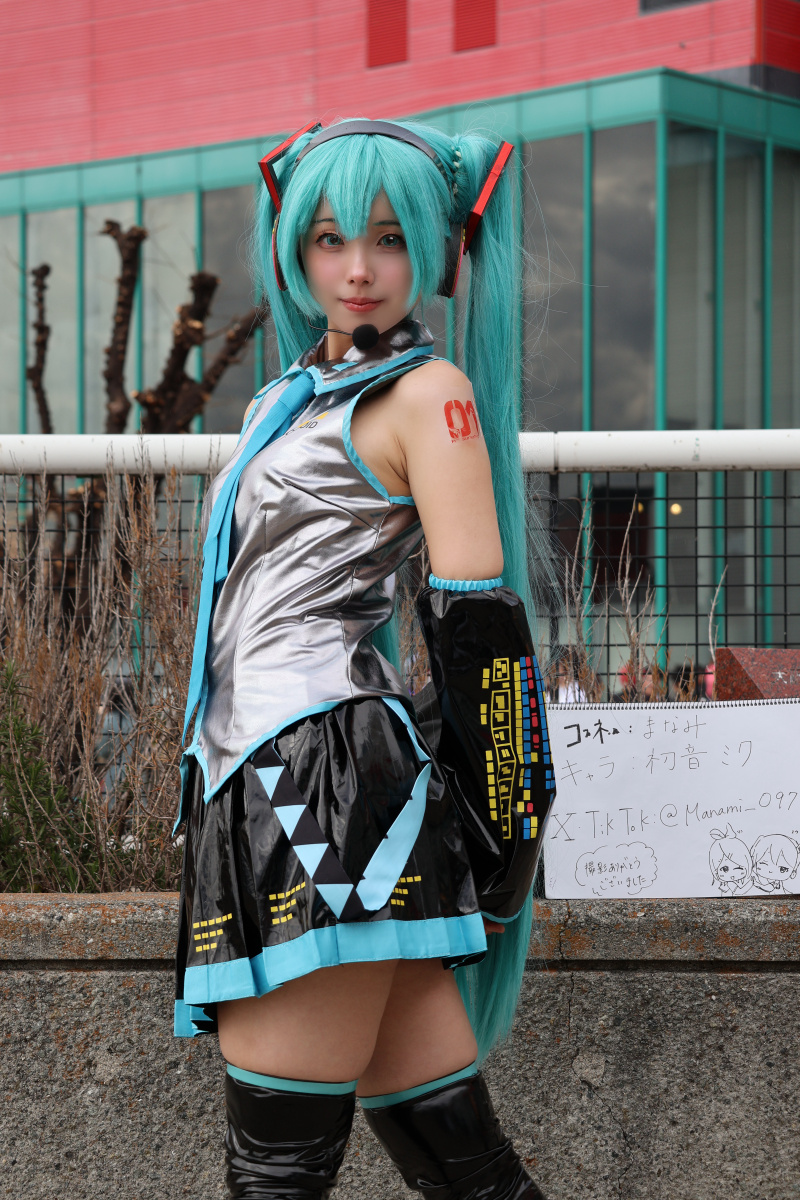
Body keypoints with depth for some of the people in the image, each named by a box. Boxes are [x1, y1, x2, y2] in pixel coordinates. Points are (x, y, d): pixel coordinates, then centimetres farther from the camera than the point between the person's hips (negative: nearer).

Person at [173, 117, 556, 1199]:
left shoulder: (427, 391, -1)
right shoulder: (296, 393, 24)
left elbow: (476, 611, -8)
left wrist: (506, 822, -12)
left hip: (326, 783, -8)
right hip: (254, 781, 8)